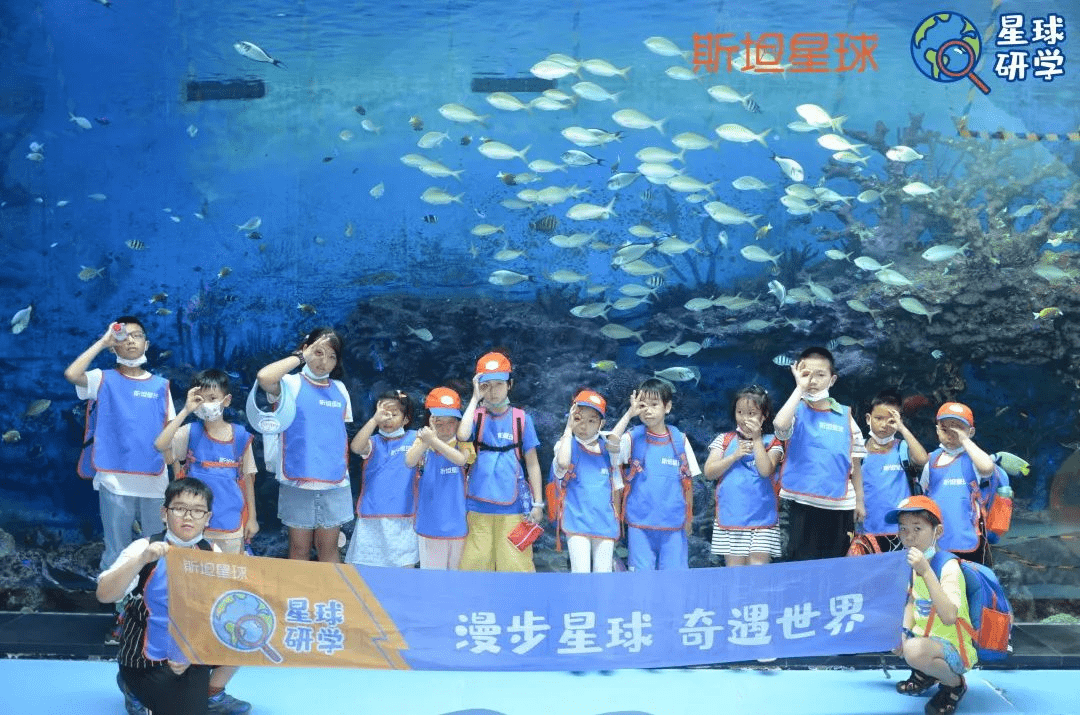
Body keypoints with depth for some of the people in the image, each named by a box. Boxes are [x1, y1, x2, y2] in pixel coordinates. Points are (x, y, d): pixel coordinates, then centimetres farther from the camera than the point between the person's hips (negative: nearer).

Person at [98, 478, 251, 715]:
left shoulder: (212, 554, -3)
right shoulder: (145, 548, -14)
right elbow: (104, 595, -27)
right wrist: (142, 559, -40)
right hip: (148, 662, -5)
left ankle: (212, 693, 11)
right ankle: (137, 691, 8)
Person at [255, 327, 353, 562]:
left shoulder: (339, 389, 10)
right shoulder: (291, 385, -3)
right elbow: (264, 378, -25)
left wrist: (344, 469, 10)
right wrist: (300, 357, -15)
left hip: (335, 483, 3)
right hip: (297, 481, -3)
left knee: (329, 547, 10)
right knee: (299, 548, 6)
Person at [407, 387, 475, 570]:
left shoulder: (462, 444, -1)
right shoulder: (422, 443, 0)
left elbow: (460, 459, -23)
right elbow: (409, 462, -19)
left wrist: (434, 440, -35)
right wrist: (425, 441, -34)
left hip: (457, 525, 0)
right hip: (429, 525, 0)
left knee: (456, 570, 11)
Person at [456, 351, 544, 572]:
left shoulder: (521, 419, 2)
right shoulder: (476, 416, 4)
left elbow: (532, 463, 5)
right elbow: (462, 435, -19)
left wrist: (538, 503, 1)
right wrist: (475, 398, -11)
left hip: (513, 507, -1)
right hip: (478, 507, 1)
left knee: (516, 564, -1)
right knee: (474, 565, 4)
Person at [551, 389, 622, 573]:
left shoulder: (608, 449, 8)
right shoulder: (567, 444, -2)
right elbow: (562, 463, -27)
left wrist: (616, 519, 15)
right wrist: (568, 429, -16)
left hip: (605, 522, 3)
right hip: (577, 520, -3)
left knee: (604, 573, 7)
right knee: (581, 572, -8)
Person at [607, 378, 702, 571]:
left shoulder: (680, 440, 4)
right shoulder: (633, 438, 1)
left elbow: (688, 481, 9)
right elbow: (612, 445, -21)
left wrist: (689, 518, 9)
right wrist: (629, 413, -18)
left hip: (673, 525, 1)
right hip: (640, 522, -1)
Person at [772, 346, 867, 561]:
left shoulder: (844, 415, 8)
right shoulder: (797, 410, -1)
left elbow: (854, 462, 13)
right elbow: (780, 425, -26)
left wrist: (859, 501, 11)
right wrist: (800, 388, -17)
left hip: (840, 505, 3)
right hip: (804, 504, -3)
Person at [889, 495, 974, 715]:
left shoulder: (949, 567, -23)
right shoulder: (916, 564, 0)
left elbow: (949, 617, -38)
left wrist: (926, 572, -42)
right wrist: (904, 632, -1)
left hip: (954, 649, -9)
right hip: (925, 638, 9)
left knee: (915, 650, -37)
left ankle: (954, 683, -5)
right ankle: (924, 674, 19)